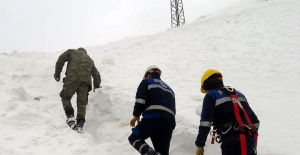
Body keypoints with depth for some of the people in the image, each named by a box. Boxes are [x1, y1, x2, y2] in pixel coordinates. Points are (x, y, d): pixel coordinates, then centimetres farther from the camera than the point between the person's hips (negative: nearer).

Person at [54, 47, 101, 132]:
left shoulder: (72, 52, 27)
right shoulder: (90, 60, 37)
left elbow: (61, 59, 9)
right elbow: (96, 75, 37)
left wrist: (57, 73, 11)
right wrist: (97, 86, 51)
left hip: (72, 77, -3)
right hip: (86, 80, 3)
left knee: (65, 97, 10)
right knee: (82, 102, 4)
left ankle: (70, 116, -10)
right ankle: (80, 123, -9)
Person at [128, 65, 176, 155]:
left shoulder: (146, 82, 14)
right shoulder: (168, 88, 33)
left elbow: (140, 100, -1)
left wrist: (136, 115, 8)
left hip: (153, 117, -6)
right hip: (169, 121, 6)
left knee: (134, 138, 9)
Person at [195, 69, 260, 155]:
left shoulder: (211, 96, 4)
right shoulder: (238, 94, 23)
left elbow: (205, 122, -9)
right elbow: (254, 120, 22)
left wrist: (200, 144, -7)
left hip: (232, 142, -7)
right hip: (250, 140, 7)